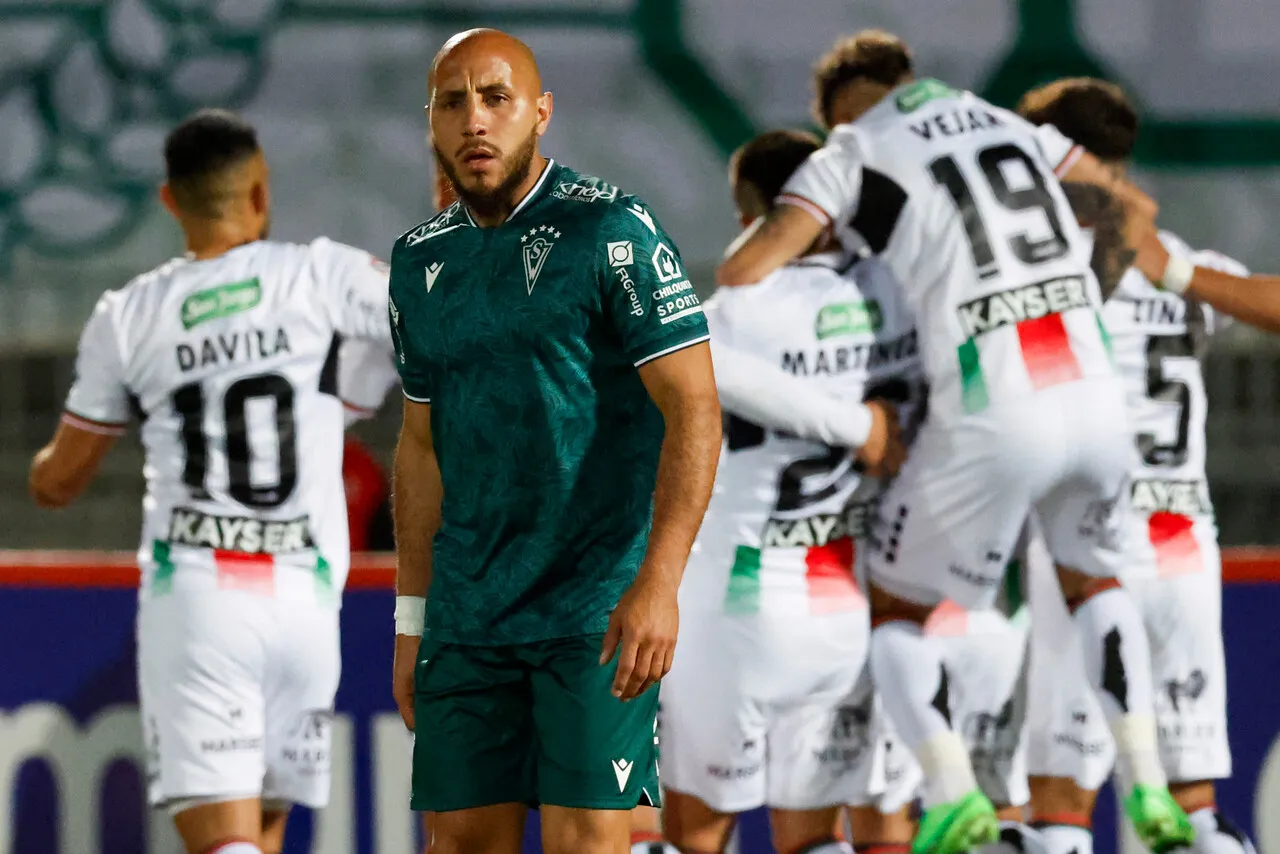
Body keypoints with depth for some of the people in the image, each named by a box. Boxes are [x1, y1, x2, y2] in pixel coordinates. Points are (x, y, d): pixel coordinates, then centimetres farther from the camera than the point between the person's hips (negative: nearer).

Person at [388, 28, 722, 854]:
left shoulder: (611, 228, -8)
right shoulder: (422, 260, 12)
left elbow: (693, 407, -13)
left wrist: (659, 583, -22)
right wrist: (411, 617, 17)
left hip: (598, 610, -6)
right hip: (467, 614, 6)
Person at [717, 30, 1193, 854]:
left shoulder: (856, 153, 4)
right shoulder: (1011, 127, 22)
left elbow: (741, 272, -6)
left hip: (994, 418, -5)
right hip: (1098, 399, 5)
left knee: (895, 610, 13)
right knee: (1092, 576, 32)